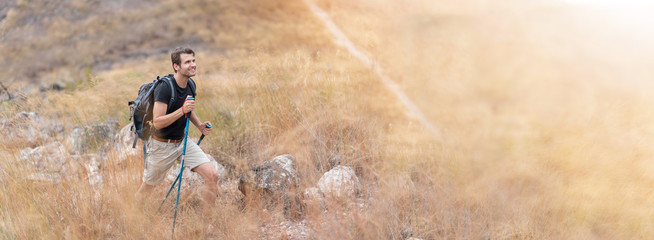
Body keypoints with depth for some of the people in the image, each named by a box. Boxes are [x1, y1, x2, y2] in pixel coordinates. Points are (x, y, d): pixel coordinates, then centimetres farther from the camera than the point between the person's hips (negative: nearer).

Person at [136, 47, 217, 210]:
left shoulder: (189, 85, 1)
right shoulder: (164, 88, -23)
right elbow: (157, 122, -26)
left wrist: (200, 126, 3)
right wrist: (182, 110, -34)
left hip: (182, 141, 6)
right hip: (162, 146, -6)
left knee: (212, 176, -8)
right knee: (147, 188, 11)